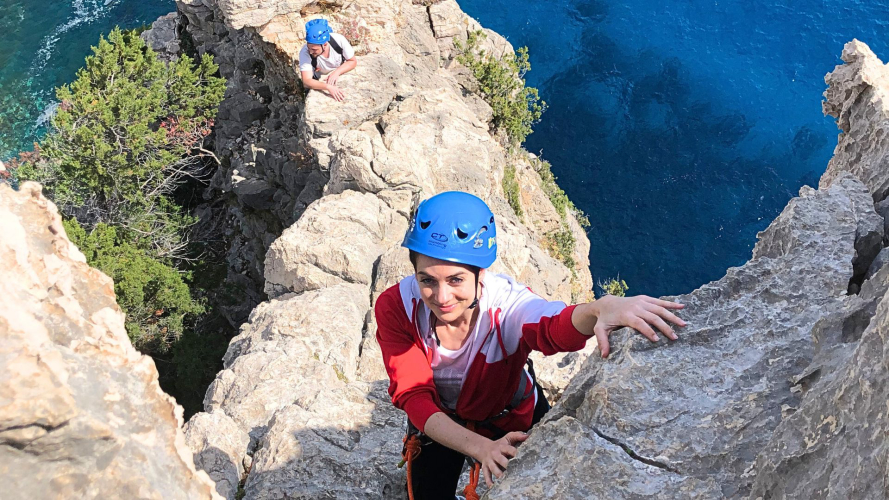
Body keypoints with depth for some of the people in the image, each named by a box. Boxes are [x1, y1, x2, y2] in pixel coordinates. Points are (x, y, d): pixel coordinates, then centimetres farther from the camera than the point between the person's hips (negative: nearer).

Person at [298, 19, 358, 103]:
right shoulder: (305, 52, -33)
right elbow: (306, 81, -39)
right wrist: (328, 87, -56)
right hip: (320, 83, -1)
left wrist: (336, 72, -33)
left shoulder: (339, 40, -29)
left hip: (341, 76, 1)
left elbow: (353, 61, -15)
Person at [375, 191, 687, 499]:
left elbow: (557, 327, -59)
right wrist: (481, 447, -50)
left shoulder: (506, 304, -37)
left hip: (512, 418, 0)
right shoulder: (395, 307, -31)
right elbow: (414, 395, -33)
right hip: (438, 423, 1)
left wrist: (602, 308, -84)